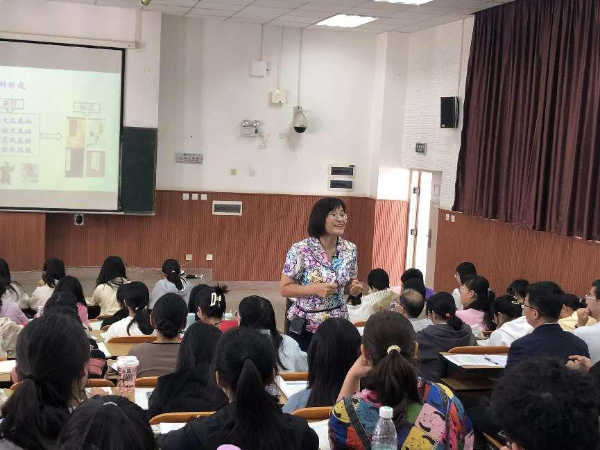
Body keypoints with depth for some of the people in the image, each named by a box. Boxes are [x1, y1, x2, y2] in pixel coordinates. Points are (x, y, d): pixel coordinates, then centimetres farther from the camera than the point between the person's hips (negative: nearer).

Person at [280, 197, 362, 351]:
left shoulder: (350, 249, -2)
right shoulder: (300, 250, -16)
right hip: (305, 326, -4)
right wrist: (316, 288, -24)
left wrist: (354, 289, -10)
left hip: (338, 324, 4)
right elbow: (284, 289, -12)